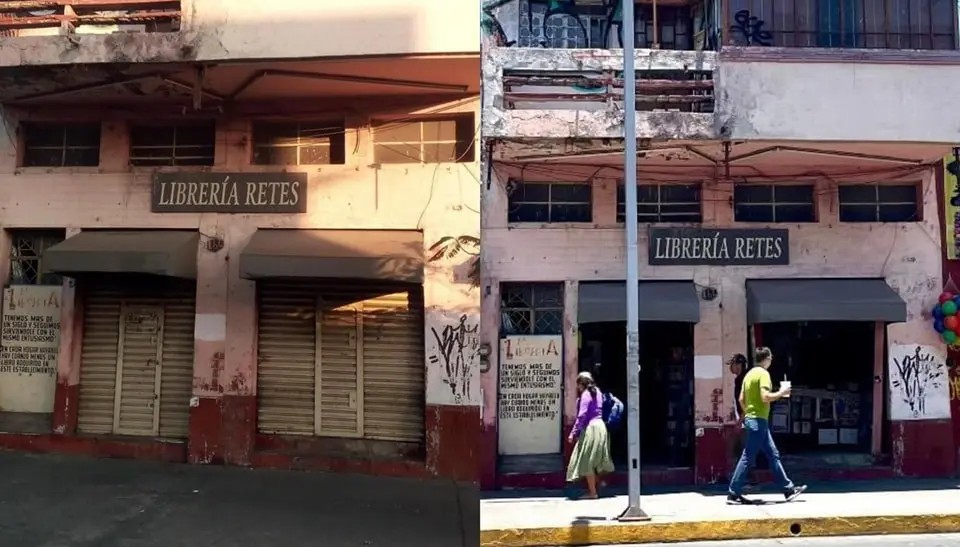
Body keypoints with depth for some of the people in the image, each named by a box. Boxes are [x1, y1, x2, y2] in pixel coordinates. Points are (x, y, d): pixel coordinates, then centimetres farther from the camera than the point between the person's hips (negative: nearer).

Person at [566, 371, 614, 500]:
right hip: (600, 426, 9)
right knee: (595, 460, 18)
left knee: (587, 462, -2)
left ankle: (592, 492, 0)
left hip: (590, 428, -9)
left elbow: (582, 416, -17)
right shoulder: (597, 392, 13)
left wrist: (573, 432, -16)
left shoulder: (586, 394, -12)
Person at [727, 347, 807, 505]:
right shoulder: (763, 373, -12)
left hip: (751, 418, 10)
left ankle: (789, 489, 19)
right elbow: (765, 397, -23)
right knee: (748, 457, -6)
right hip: (758, 420, -10)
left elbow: (741, 399, 15)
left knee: (773, 454, 13)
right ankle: (733, 493, -4)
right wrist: (781, 393, -7)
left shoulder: (750, 374, 14)